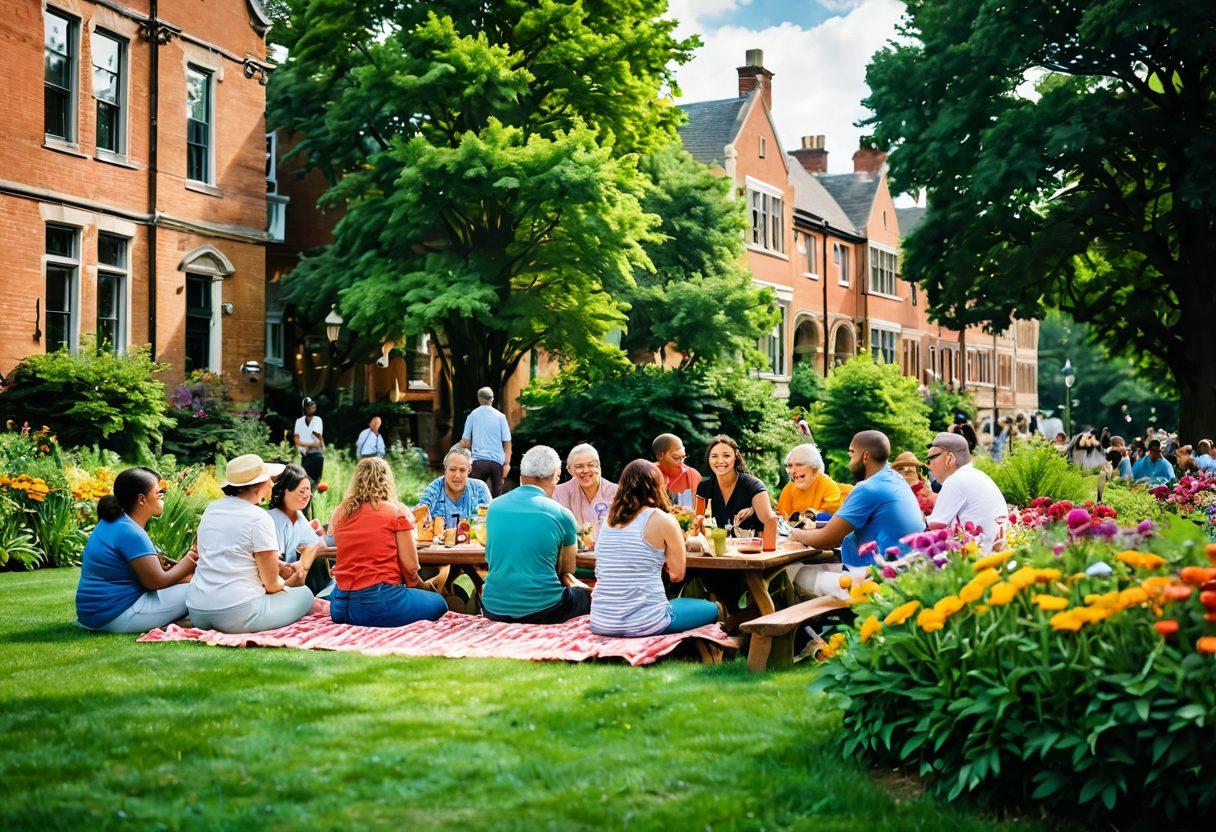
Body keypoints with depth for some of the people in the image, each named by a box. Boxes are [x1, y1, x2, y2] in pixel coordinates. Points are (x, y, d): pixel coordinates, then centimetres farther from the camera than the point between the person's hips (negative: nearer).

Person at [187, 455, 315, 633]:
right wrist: (289, 583, 18)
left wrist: (280, 565, 17)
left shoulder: (211, 509, 13)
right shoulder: (258, 518, -9)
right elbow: (271, 584, -5)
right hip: (236, 615, -7)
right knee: (304, 594, 10)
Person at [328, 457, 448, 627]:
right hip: (380, 603, -6)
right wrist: (411, 581, 15)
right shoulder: (397, 512, -4)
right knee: (439, 603, 21)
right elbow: (411, 566, -6)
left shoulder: (339, 513, 9)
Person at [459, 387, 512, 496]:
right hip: (497, 462, 0)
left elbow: (466, 442, 6)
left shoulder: (472, 416, 4)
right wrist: (507, 463, 3)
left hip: (479, 461, 0)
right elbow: (507, 442, 0)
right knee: (496, 496, 4)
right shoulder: (500, 417, 3)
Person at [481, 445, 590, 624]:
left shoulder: (494, 507, 6)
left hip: (494, 610, 3)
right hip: (542, 610, -3)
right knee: (587, 595, 24)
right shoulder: (562, 514, -6)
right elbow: (568, 569, 9)